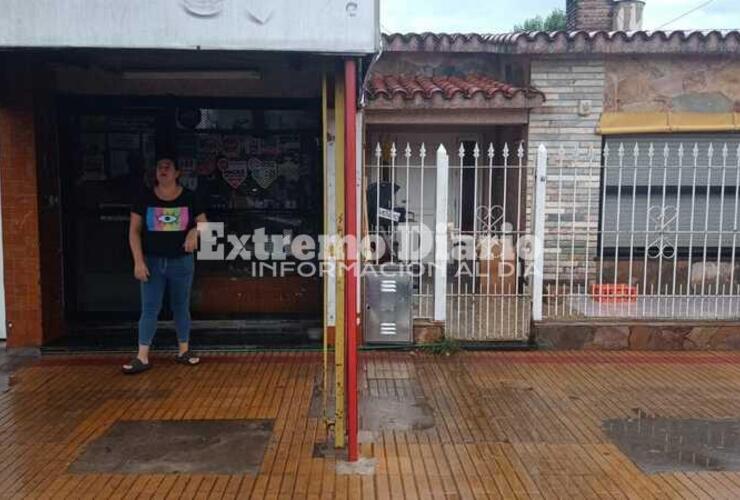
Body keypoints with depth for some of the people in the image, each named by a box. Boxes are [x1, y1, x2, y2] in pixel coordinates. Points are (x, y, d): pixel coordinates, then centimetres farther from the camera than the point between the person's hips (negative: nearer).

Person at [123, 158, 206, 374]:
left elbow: (203, 224, 6)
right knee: (149, 308, 0)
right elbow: (134, 230, -2)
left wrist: (194, 232, -18)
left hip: (181, 262, 1)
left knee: (181, 307, 11)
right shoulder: (145, 197, -2)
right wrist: (138, 261, -9)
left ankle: (183, 351, 23)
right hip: (152, 262, 0)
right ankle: (142, 358, 5)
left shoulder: (189, 197, -1)